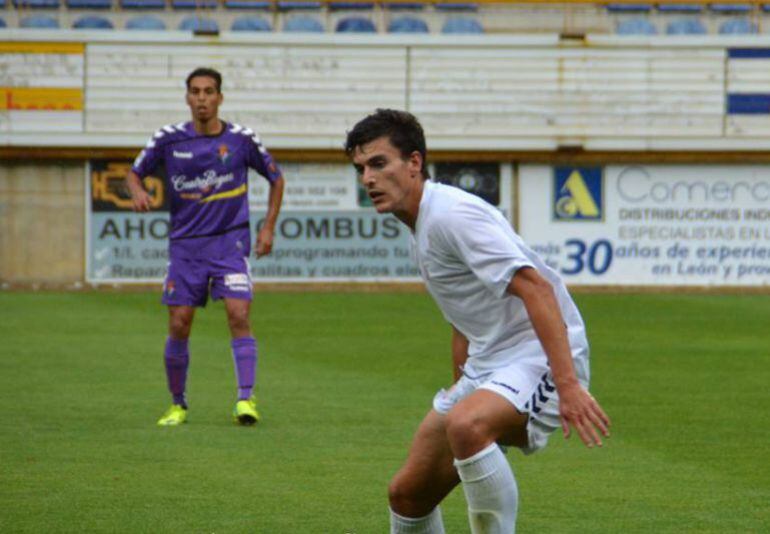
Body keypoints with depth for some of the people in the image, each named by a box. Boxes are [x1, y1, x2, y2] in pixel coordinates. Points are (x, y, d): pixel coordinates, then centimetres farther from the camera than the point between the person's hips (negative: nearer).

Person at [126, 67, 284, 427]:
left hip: (230, 242, -1)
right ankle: (177, 405, 15)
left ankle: (246, 398, -17)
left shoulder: (241, 139, -2)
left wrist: (268, 227, 5)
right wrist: (137, 190, -11)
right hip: (185, 245, 1)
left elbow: (275, 178, 12)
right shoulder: (169, 139, -1)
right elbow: (135, 172, 13)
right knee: (178, 326, 0)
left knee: (238, 315, -17)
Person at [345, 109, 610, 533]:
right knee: (408, 493, 8)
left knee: (466, 427, -39)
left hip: (539, 356, -10)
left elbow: (534, 287, -27)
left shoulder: (451, 214, -17)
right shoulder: (421, 229, 14)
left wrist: (568, 385, -34)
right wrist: (460, 392, 31)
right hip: (486, 366, 10)